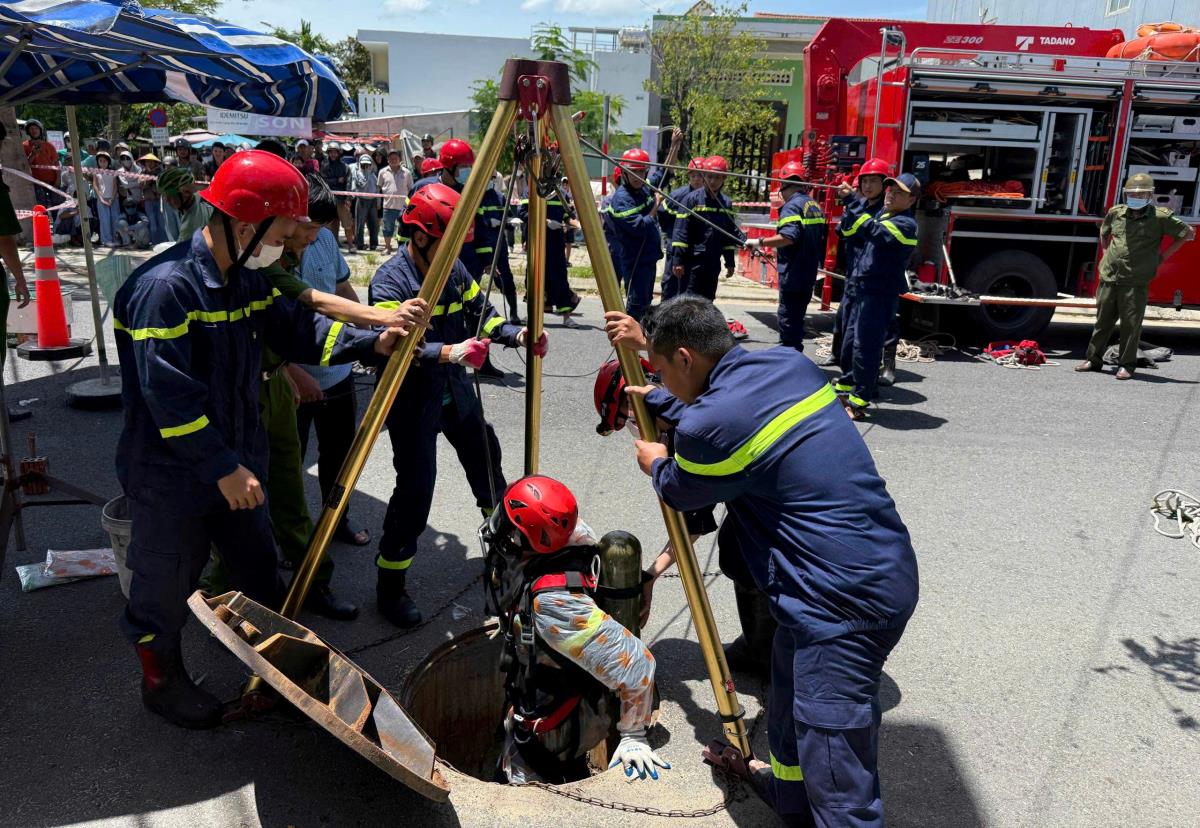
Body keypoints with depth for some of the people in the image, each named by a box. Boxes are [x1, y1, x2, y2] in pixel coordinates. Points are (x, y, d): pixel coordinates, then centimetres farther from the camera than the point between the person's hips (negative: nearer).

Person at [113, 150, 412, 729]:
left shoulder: (247, 279, 2)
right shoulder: (165, 287, -26)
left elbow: (297, 332, 6)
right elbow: (168, 395, -28)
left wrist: (371, 342, -7)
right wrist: (223, 469, -26)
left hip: (237, 461, 8)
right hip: (171, 472, -8)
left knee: (258, 562, 20)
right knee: (167, 581, 13)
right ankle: (161, 680, 37)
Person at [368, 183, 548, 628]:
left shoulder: (454, 268, 3)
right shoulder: (390, 281, -19)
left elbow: (483, 315, 6)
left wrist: (518, 335, -12)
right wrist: (447, 353, -46)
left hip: (455, 391, 8)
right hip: (413, 399, -7)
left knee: (486, 459, 20)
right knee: (415, 488, -10)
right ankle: (390, 584, 6)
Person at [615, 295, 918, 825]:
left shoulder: (709, 425, -18)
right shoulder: (789, 362, 6)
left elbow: (679, 493, 5)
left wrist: (655, 463, 27)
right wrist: (653, 401, 37)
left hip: (844, 600, -10)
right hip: (886, 571, 10)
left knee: (838, 785, -3)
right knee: (791, 686, 30)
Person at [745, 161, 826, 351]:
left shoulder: (792, 205, -14)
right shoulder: (814, 205, 14)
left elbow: (788, 237, -28)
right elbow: (820, 238, 23)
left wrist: (759, 242, -24)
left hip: (793, 275, -9)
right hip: (809, 275, 9)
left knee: (788, 319, -6)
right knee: (797, 318, 17)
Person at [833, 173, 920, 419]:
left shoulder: (905, 224, -12)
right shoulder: (881, 214, 16)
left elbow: (873, 231, -27)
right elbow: (854, 234, 17)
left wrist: (852, 200, -26)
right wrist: (848, 207, 0)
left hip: (878, 294, -9)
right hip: (856, 288, 9)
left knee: (865, 346, -8)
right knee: (849, 340, 18)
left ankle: (859, 401, -1)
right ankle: (846, 384, 34)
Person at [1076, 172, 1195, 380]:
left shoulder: (1161, 217, -3)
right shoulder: (1115, 212, 8)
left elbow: (1188, 233, 6)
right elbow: (1104, 233, 29)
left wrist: (1164, 255, 4)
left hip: (1135, 283, -3)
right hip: (1108, 279, 3)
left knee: (1131, 324, 0)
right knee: (1103, 320, 9)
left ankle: (1126, 365, 8)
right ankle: (1093, 359, 18)